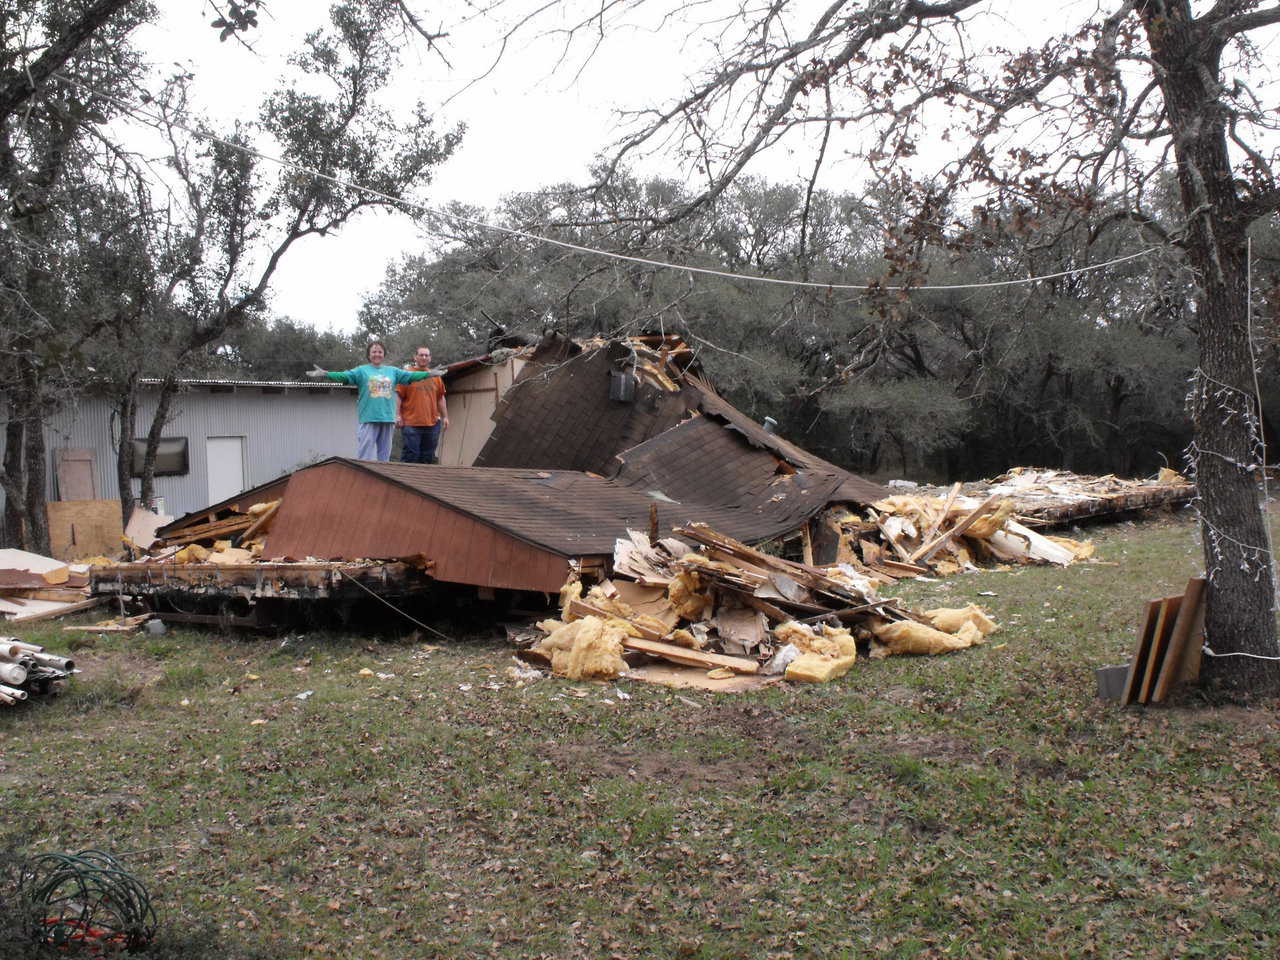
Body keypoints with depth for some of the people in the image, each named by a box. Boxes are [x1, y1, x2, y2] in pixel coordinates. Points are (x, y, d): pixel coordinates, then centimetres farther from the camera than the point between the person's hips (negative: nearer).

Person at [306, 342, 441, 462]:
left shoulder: (392, 371, 14)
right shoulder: (362, 370, 4)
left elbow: (411, 376, 12)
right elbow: (344, 376, -7)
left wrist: (429, 373, 3)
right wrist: (325, 373, -21)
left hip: (388, 418, 4)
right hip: (368, 418, -3)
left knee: (384, 457, 9)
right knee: (365, 456, -6)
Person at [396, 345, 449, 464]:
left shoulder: (435, 376, 15)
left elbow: (440, 398, 20)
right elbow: (398, 397, -3)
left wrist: (445, 417, 15)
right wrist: (398, 415, -11)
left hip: (432, 424, 4)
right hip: (411, 424, -4)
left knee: (428, 458, 7)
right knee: (410, 456, -5)